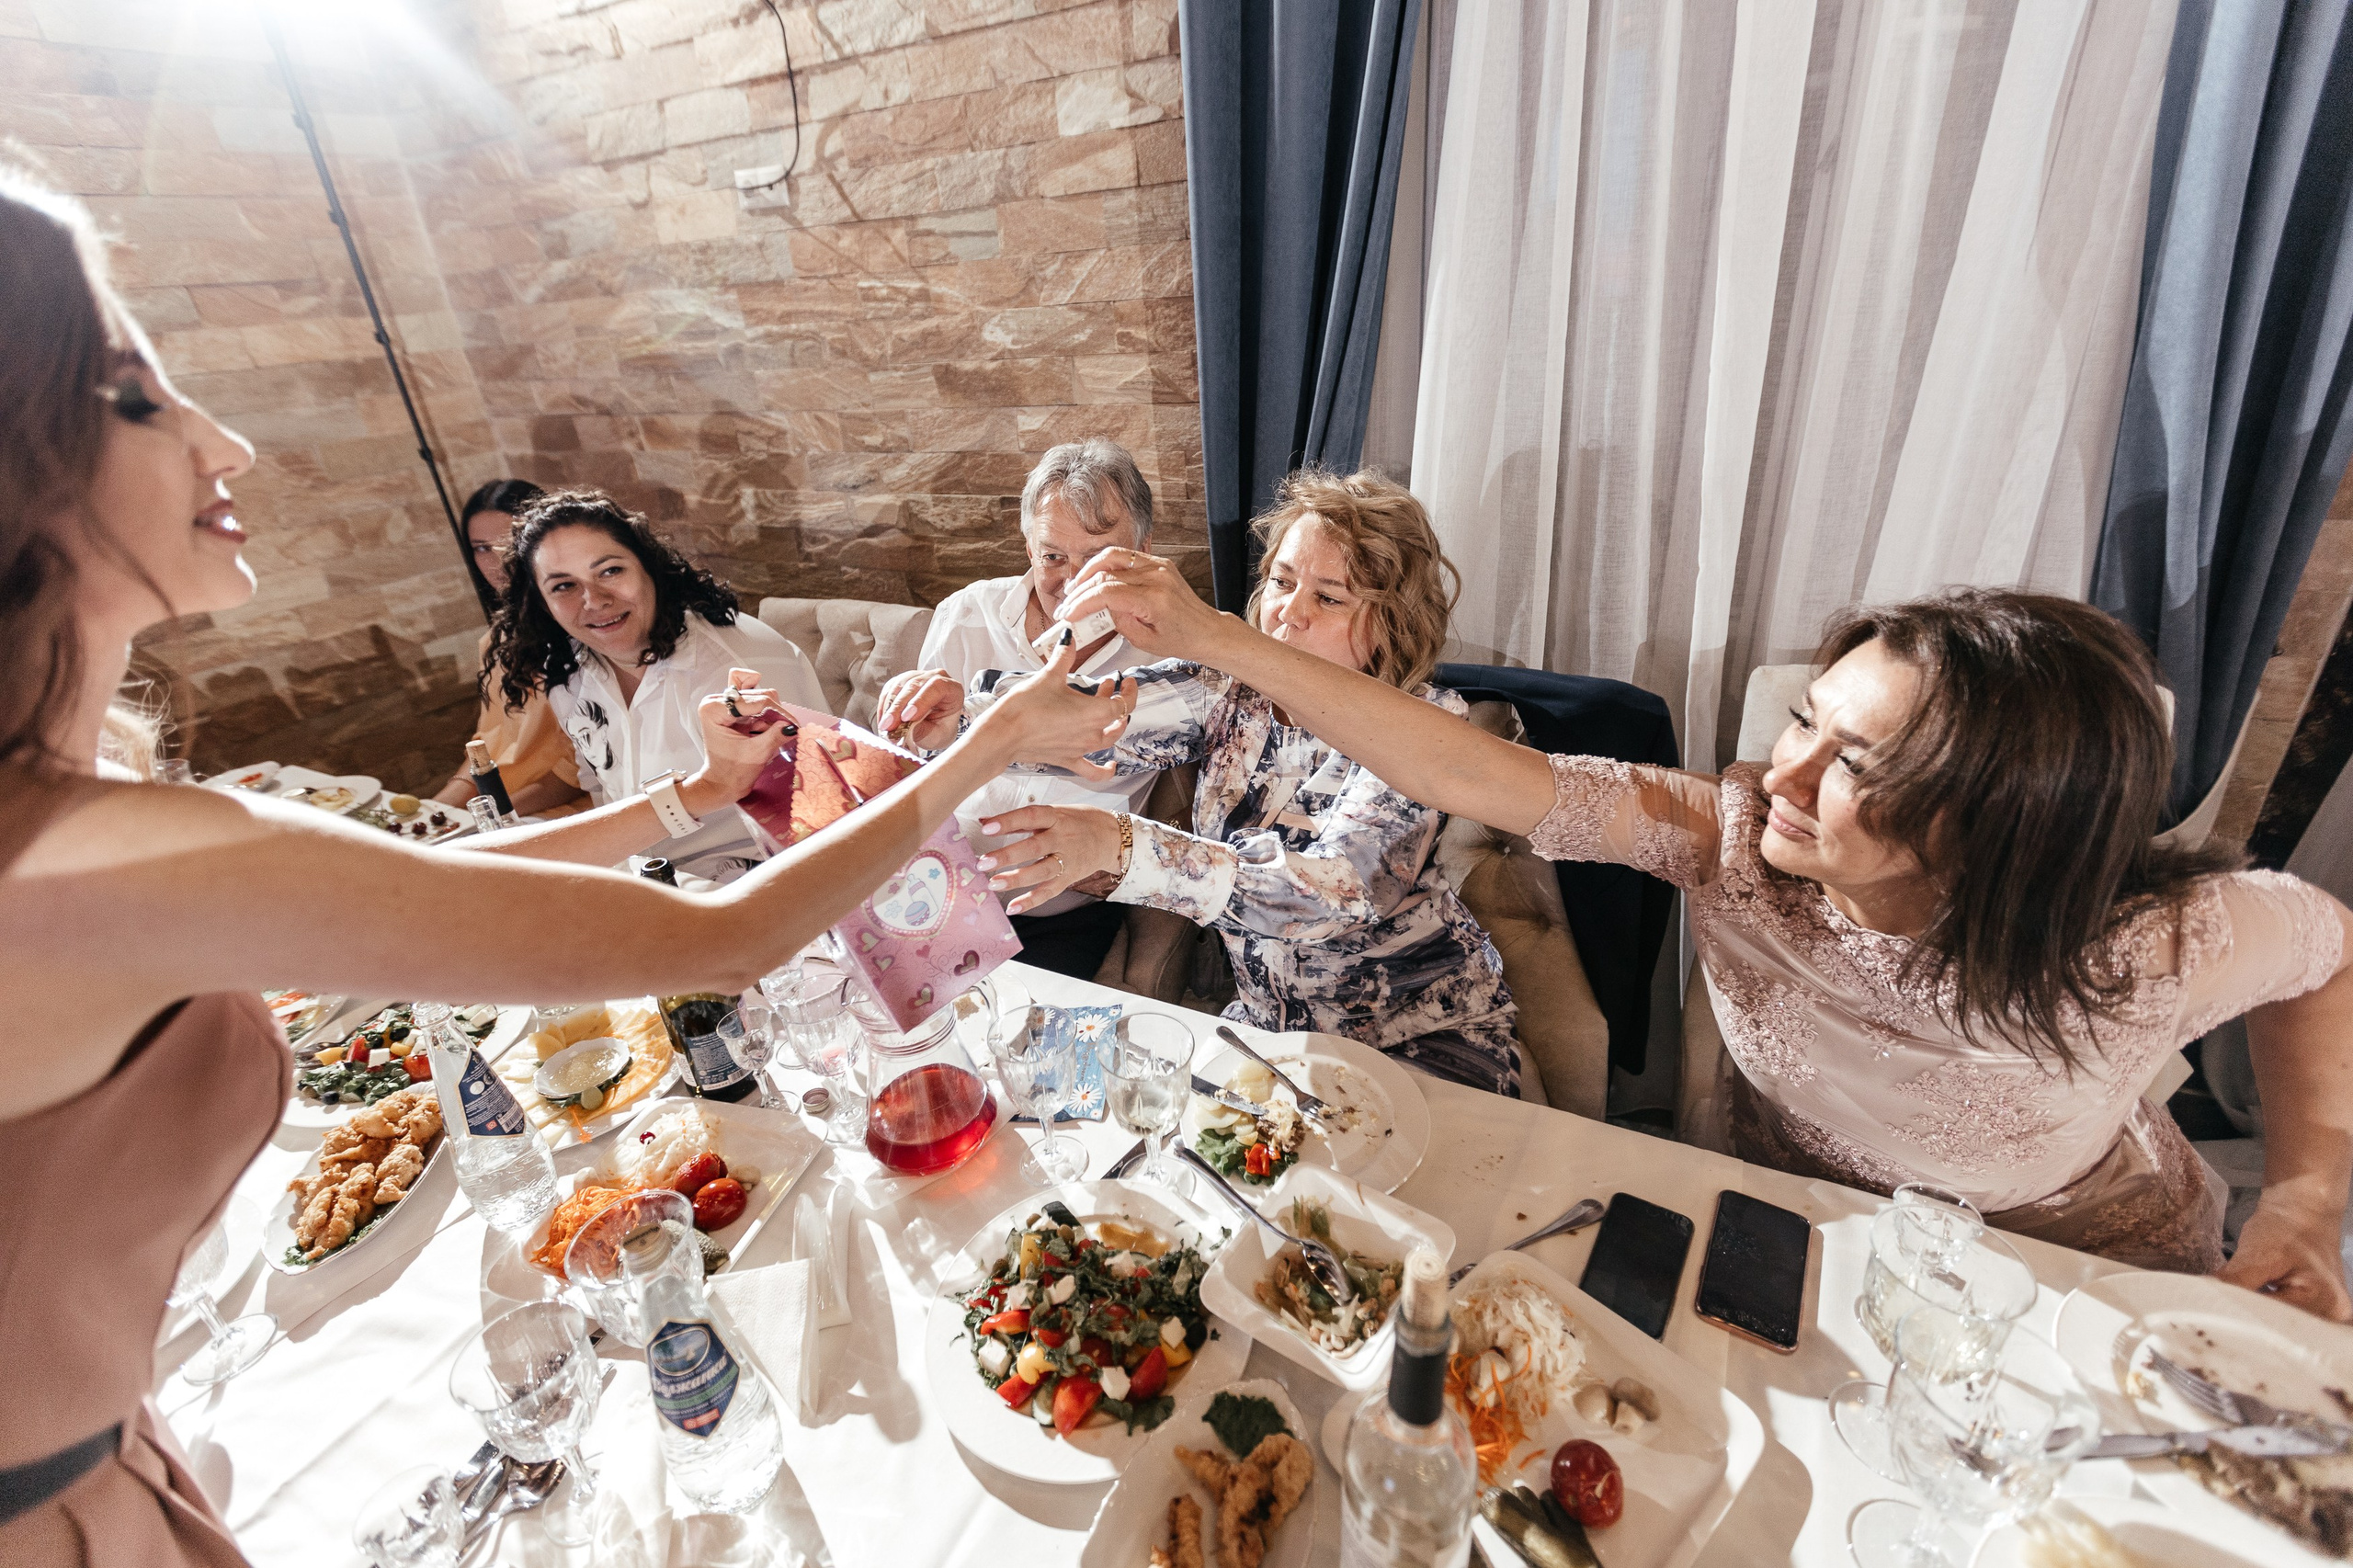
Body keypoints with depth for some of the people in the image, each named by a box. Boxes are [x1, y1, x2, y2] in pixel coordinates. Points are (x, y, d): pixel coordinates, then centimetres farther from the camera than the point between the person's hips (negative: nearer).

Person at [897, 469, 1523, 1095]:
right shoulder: (1233, 682, -7)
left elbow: (1337, 885, -36)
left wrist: (1120, 846, -49)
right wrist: (961, 712, -42)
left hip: (1419, 1035, -3)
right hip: (1270, 1016, 4)